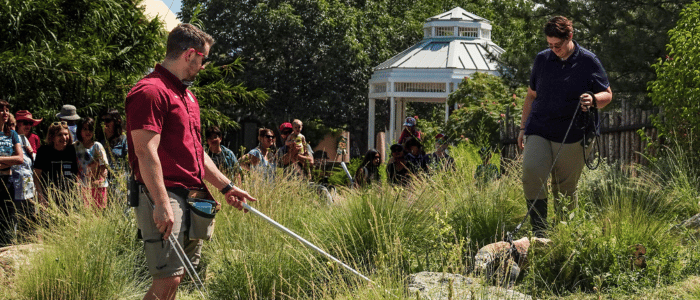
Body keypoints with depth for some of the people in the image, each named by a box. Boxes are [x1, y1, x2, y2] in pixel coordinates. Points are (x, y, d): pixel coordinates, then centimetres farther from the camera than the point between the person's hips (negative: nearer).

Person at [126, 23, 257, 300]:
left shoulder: (187, 96, 21)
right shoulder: (151, 91, -12)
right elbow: (146, 152, -19)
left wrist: (226, 187, 26)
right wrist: (161, 204, -24)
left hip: (190, 198, 10)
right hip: (164, 197, -10)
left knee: (175, 276, 9)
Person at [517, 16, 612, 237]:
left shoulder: (588, 62, 1)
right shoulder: (542, 59, 10)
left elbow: (607, 95, 6)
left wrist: (593, 99, -17)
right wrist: (523, 128, 16)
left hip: (571, 136, -2)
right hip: (538, 130, 2)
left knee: (565, 189, 3)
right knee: (531, 171, -21)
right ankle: (539, 230, -18)